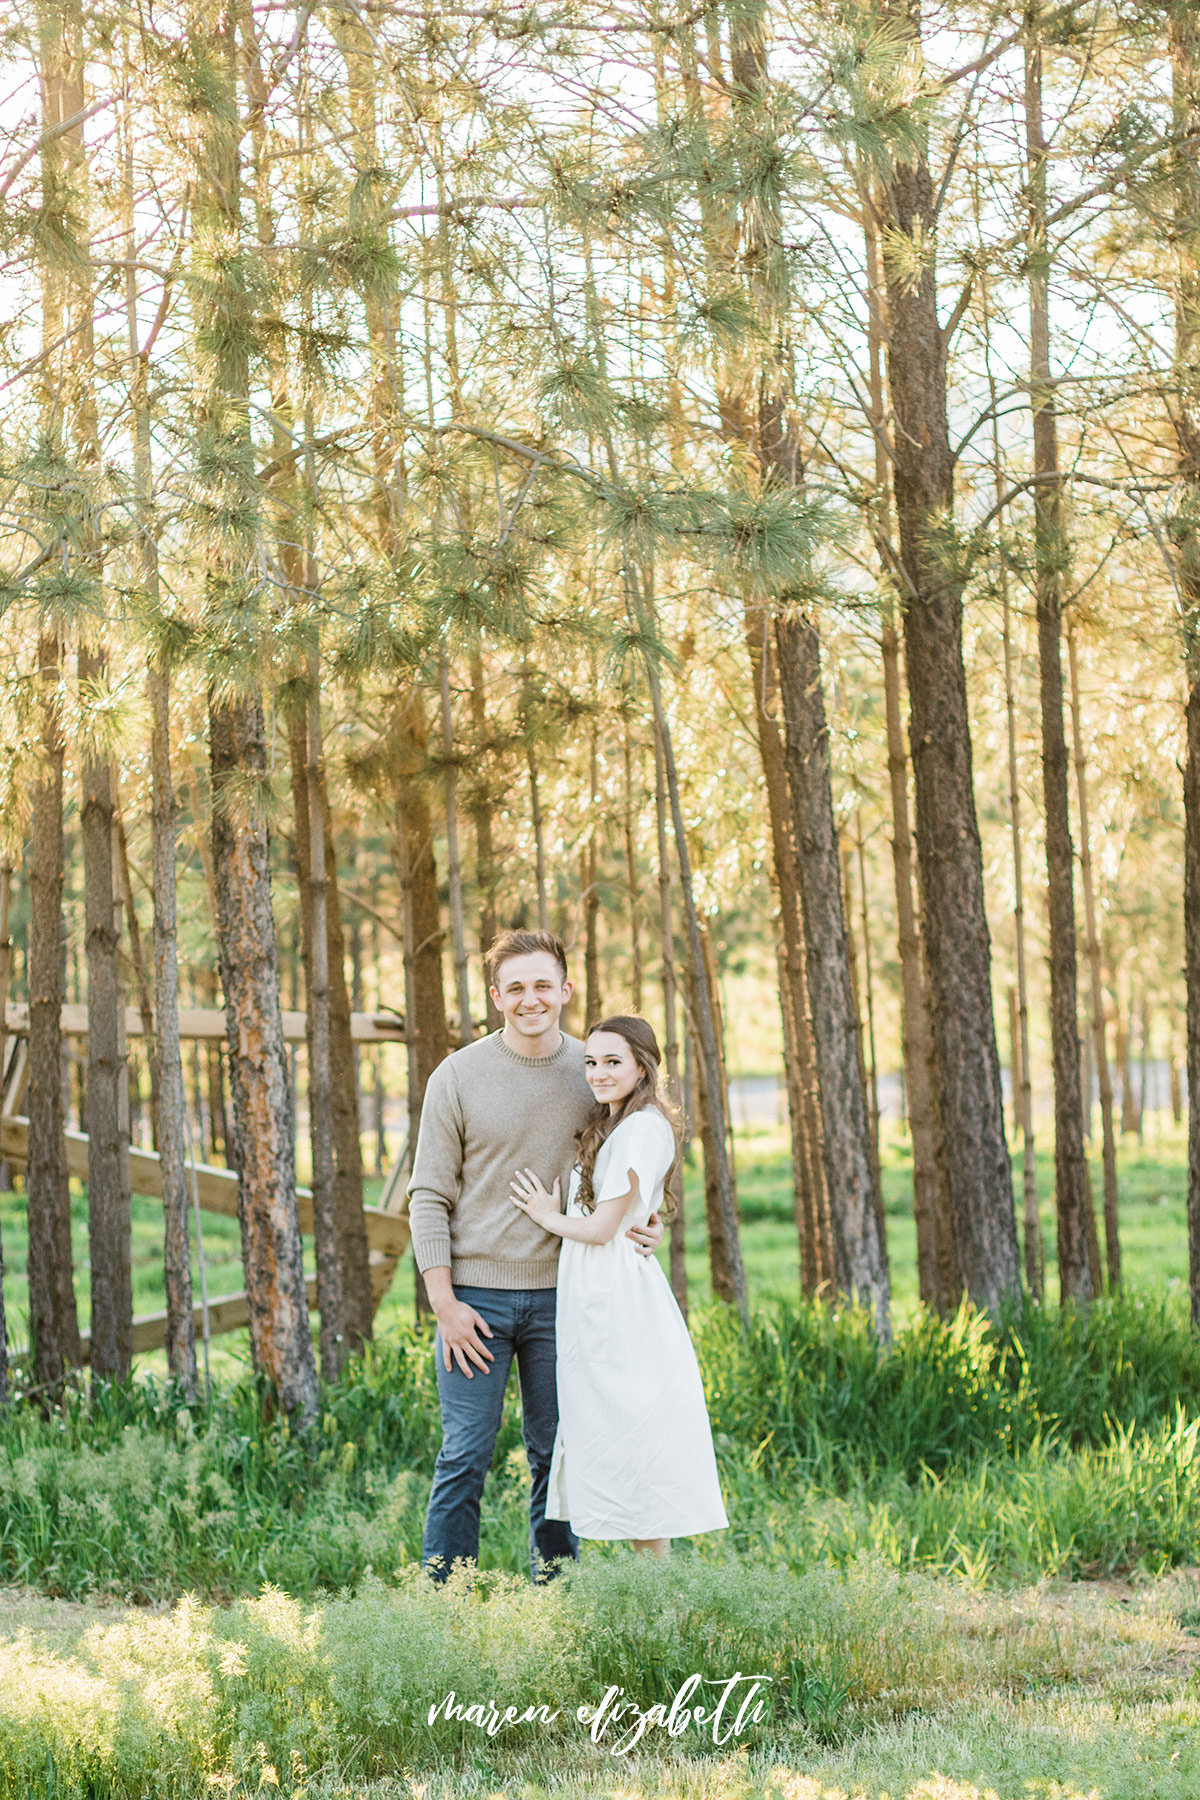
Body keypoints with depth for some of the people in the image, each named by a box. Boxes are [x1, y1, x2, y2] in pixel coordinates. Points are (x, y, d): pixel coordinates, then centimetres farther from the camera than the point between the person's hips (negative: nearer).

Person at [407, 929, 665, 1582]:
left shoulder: (595, 1074, 5)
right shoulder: (458, 1077, -3)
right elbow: (429, 1196, -1)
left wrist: (641, 1223, -6)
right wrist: (443, 1301, -9)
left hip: (561, 1294, 3)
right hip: (476, 1292, -2)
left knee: (557, 1454, 8)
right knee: (465, 1459, -3)